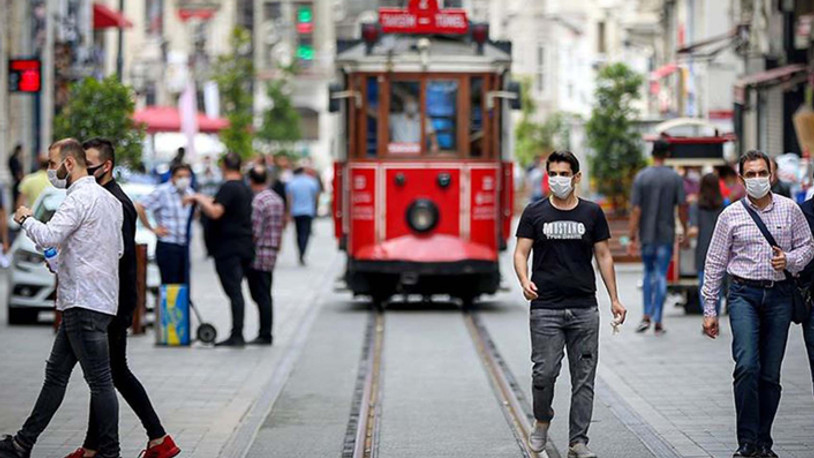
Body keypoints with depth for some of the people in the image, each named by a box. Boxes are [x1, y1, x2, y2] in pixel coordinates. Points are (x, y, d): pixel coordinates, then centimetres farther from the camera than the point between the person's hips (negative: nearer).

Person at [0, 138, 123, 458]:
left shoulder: (80, 198, -14)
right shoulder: (109, 199, 17)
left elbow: (48, 237, -24)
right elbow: (118, 249, 23)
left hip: (84, 304, -10)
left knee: (99, 380, -5)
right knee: (56, 373, 14)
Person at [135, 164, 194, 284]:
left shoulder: (189, 193, 11)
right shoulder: (163, 191, -10)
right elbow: (139, 207, -16)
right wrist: (152, 229, -11)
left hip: (184, 246, 7)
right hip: (167, 246, -7)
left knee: (184, 285, 6)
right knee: (169, 285, -7)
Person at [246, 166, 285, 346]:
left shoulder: (257, 201, -16)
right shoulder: (278, 199, 11)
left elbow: (254, 232, -18)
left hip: (258, 256, -8)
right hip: (272, 253, 8)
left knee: (261, 296, -4)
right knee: (265, 295, 13)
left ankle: (265, 335, -4)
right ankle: (266, 334, 15)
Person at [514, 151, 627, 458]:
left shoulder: (592, 213, 8)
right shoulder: (535, 213, 5)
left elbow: (603, 256, 11)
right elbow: (521, 252, 2)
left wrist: (614, 299, 5)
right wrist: (524, 281, -19)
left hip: (584, 308, 2)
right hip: (546, 308, -1)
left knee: (584, 378, 1)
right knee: (544, 372, -7)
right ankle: (542, 421, 21)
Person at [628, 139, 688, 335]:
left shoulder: (641, 177, -4)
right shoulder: (675, 178, -4)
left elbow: (636, 210, -6)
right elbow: (682, 207, -5)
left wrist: (632, 238, -5)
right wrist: (685, 231, 8)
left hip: (646, 234, 1)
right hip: (666, 234, -1)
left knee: (649, 273, 16)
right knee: (661, 276, 2)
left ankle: (646, 316, 6)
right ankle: (658, 322, -1)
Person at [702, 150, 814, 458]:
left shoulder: (789, 210, 5)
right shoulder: (731, 215, 3)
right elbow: (715, 263, 6)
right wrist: (709, 309, 4)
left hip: (779, 295, 2)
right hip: (744, 293, -1)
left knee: (771, 374, 4)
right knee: (747, 366, -17)